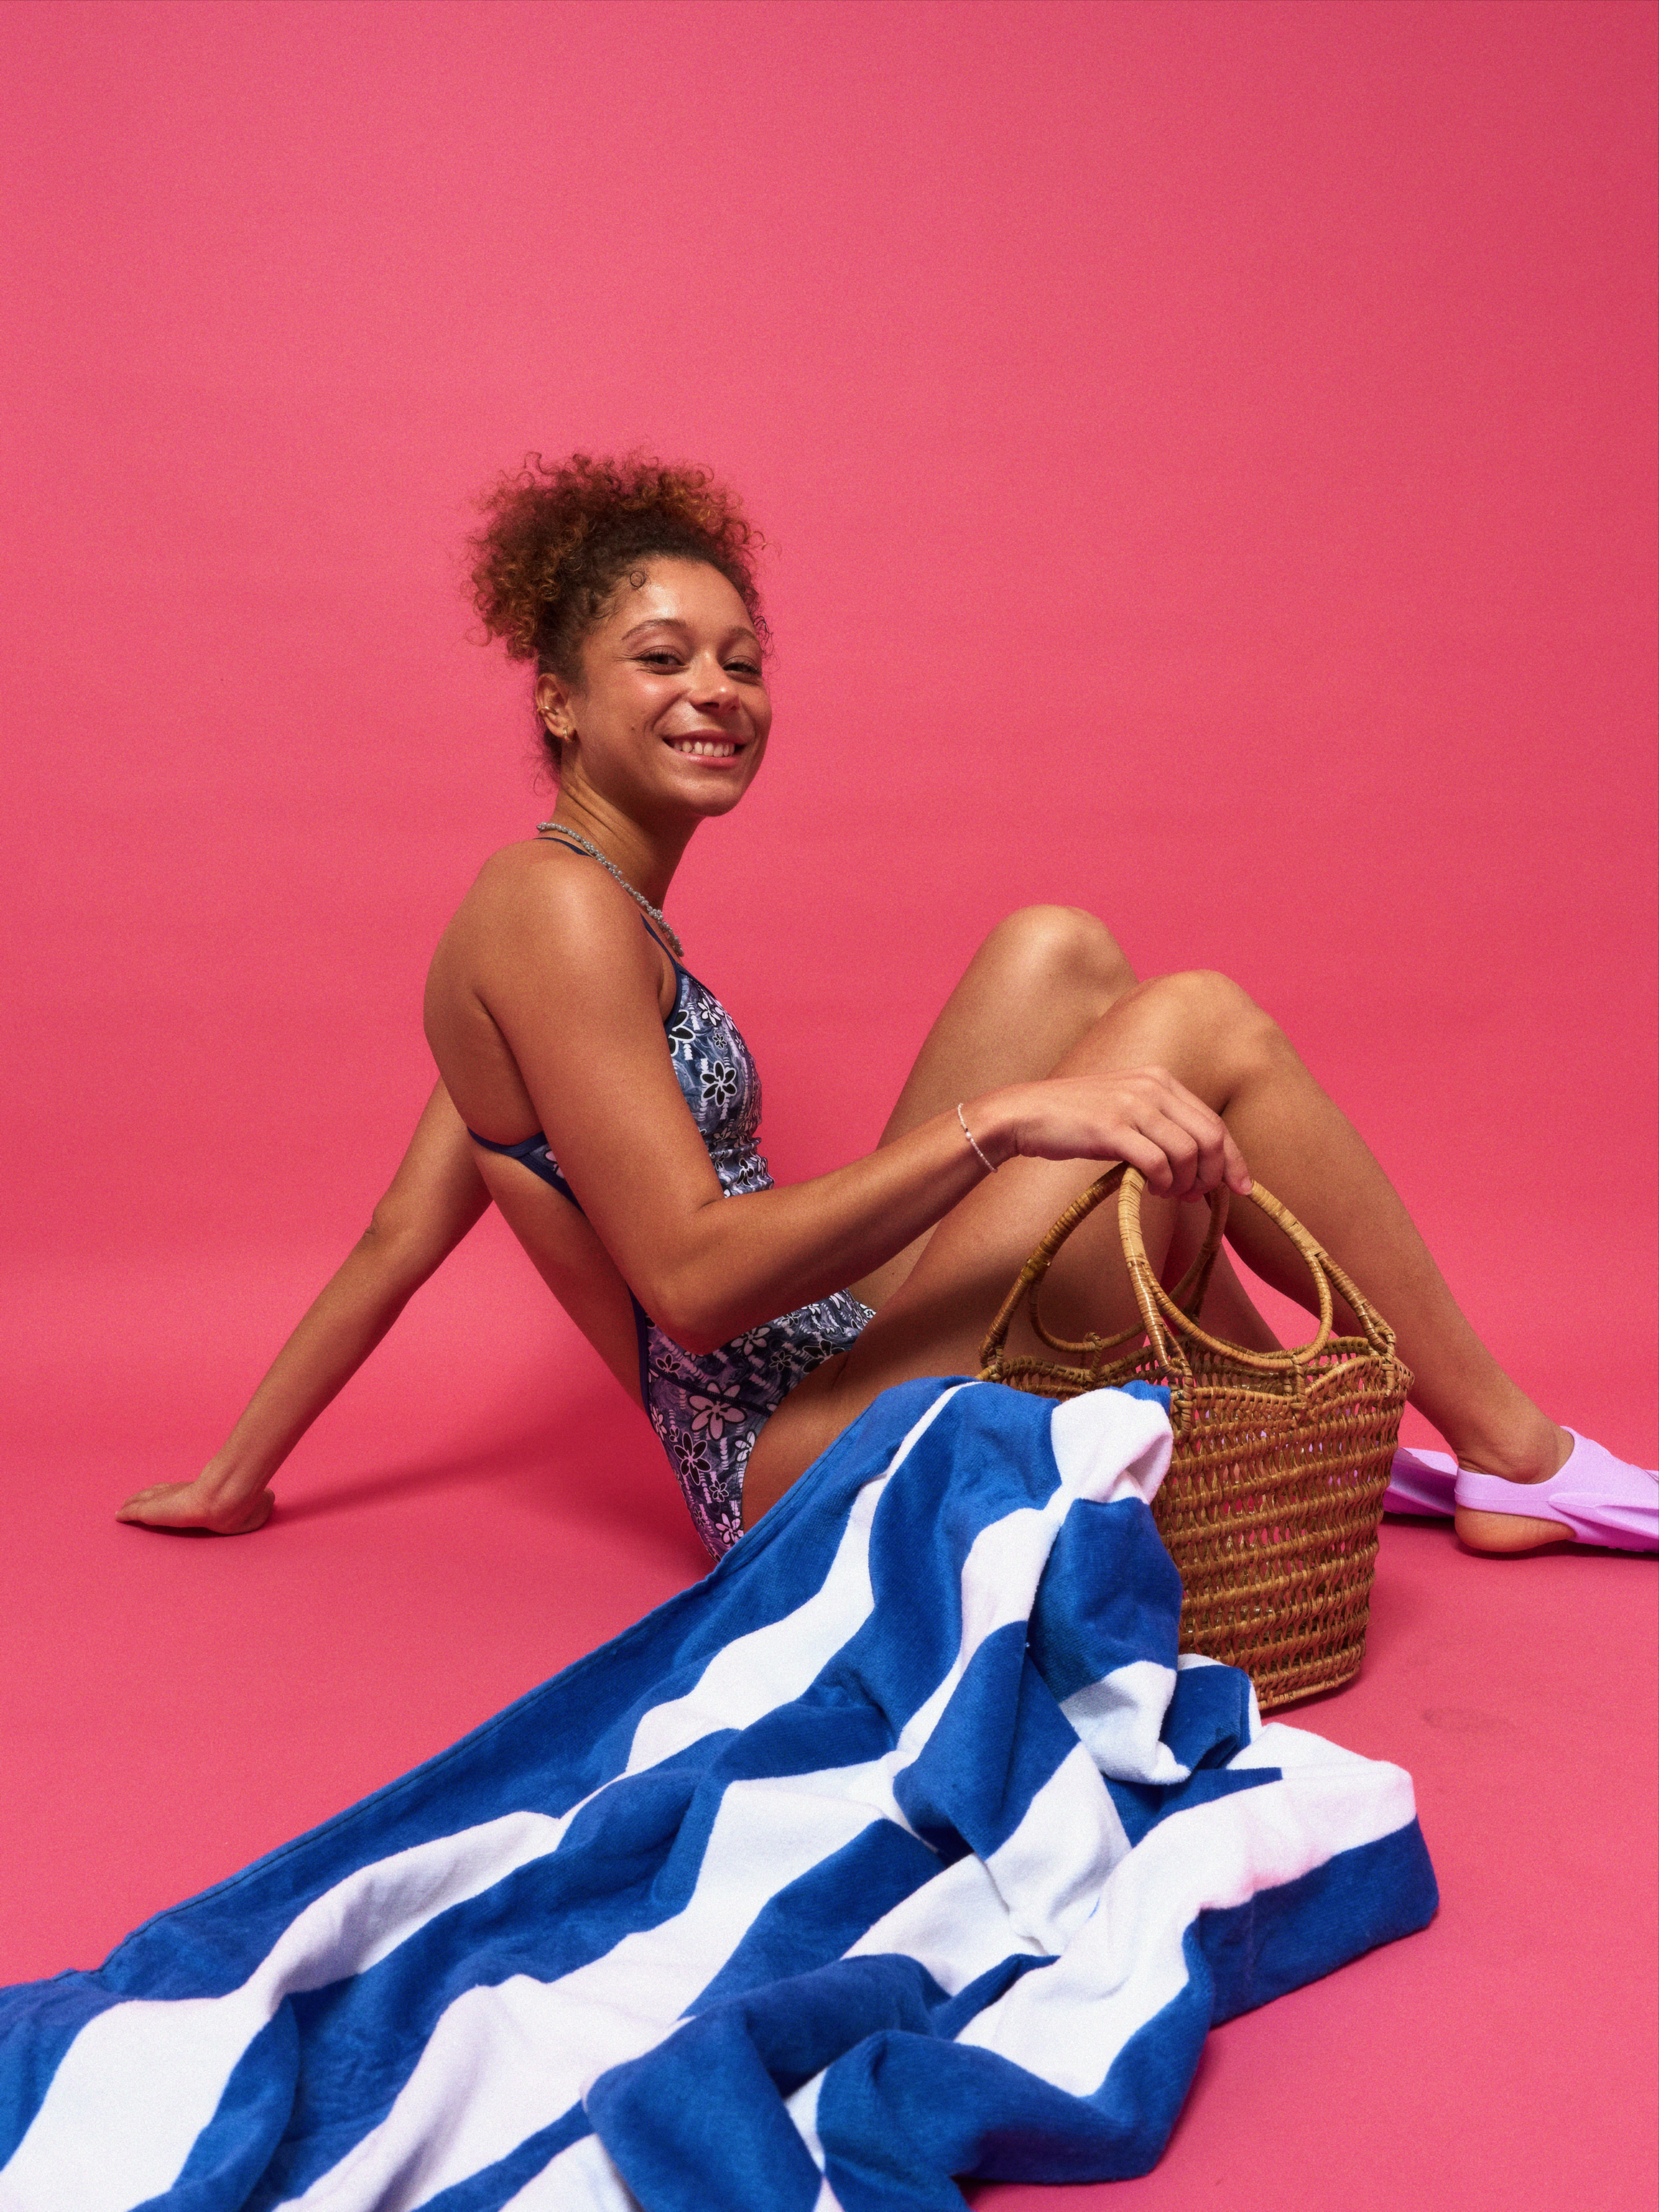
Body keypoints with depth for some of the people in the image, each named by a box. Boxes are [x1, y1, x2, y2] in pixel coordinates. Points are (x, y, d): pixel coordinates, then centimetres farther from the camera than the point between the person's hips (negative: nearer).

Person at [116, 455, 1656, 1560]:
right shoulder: (559, 904, -15)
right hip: (809, 1468, -9)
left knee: (1055, 952, 5)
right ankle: (1512, 1451, 6)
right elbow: (691, 1279, -23)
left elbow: (401, 1235, 14)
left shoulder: (558, 909, 14)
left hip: (827, 1370, 9)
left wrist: (237, 1479, 19)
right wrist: (998, 1120, -29)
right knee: (1198, 1028, -13)